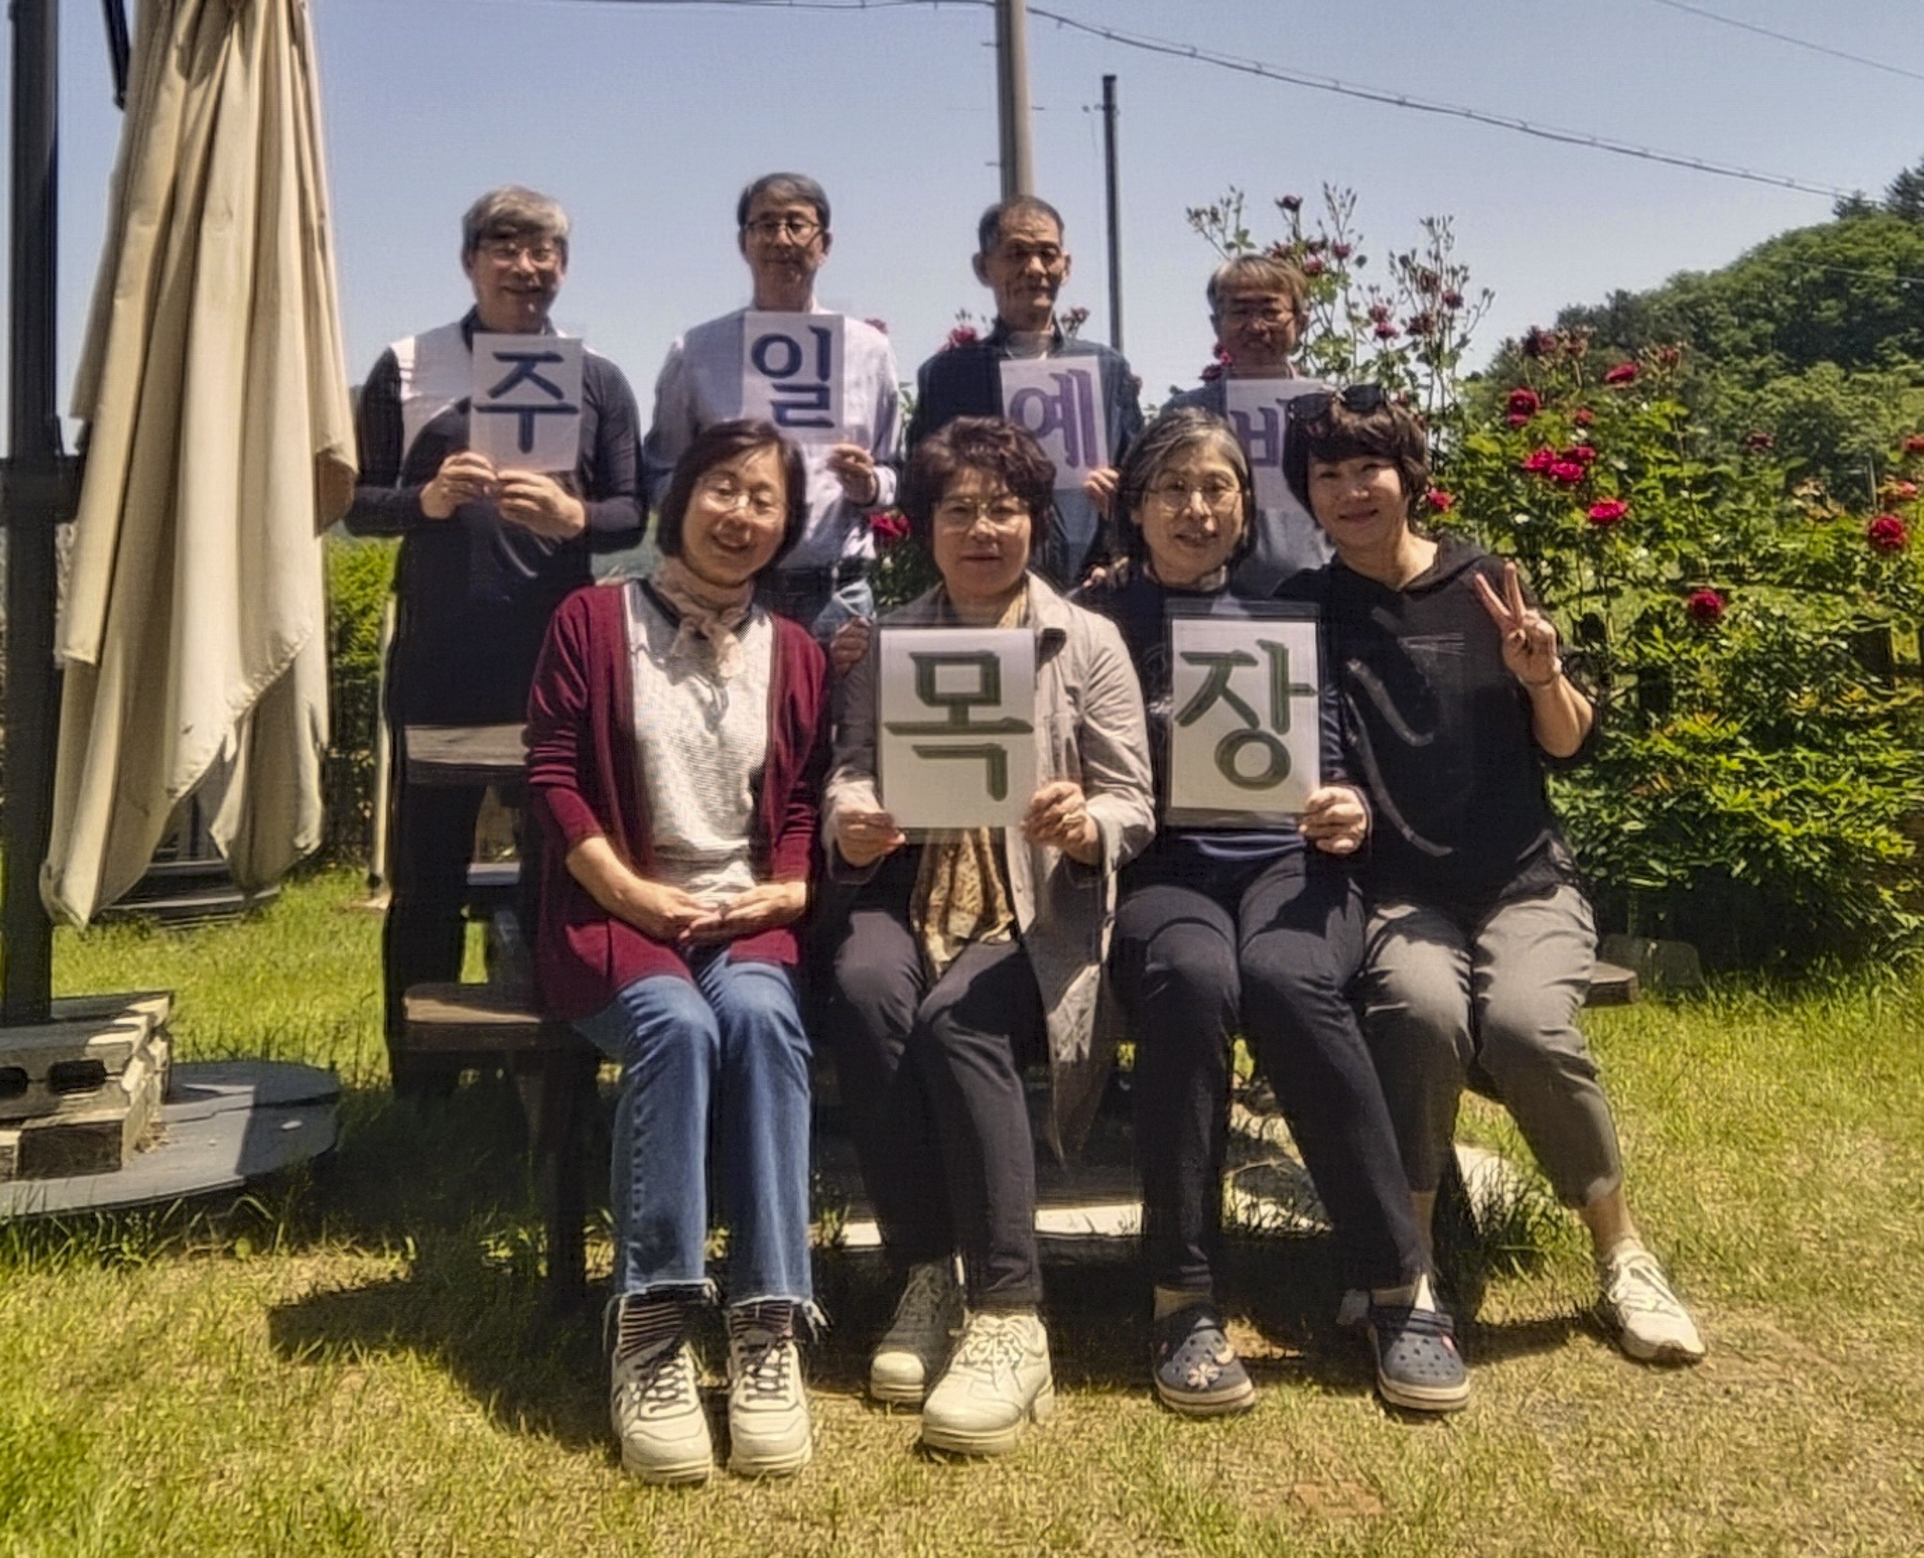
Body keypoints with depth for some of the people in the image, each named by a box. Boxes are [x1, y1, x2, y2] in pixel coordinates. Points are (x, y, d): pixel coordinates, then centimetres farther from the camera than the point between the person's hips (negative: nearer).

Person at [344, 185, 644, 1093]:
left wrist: (572, 516, -15)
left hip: (559, 651, 1)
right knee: (427, 861, 4)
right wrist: (426, 499, -13)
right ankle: (418, 1078, 15)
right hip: (438, 653, 0)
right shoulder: (406, 367, 9)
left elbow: (631, 515, 6)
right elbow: (358, 503, 7)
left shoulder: (599, 382, 11)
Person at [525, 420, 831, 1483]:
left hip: (745, 918, 2)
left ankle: (768, 1328, -31)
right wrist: (635, 894, -12)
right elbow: (551, 773, -1)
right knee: (677, 1025, -34)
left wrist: (785, 890, -8)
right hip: (615, 917, -2)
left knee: (760, 1017, -33)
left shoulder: (795, 655, 17)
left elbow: (805, 802, 13)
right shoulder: (592, 620, 7)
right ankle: (650, 1335, -29)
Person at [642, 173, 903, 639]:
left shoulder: (868, 349, 13)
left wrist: (869, 486, -4)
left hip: (836, 596, 1)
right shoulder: (696, 353, 8)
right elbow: (659, 478, 9)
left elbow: (897, 475, 18)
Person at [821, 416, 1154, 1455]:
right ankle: (925, 1277, -19)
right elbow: (850, 773, 5)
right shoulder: (886, 643, 16)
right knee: (863, 989, -32)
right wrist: (849, 825, -19)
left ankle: (1009, 1319, -26)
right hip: (911, 894, 2)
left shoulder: (1088, 642, 8)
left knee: (955, 1017, -33)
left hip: (1038, 910, -2)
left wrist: (1085, 826, -22)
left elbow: (1135, 806, 1)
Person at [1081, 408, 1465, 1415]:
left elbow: (1335, 769, 12)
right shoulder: (1097, 620, 12)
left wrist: (1349, 814, -10)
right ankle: (1184, 1299, -24)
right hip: (1163, 868, -1)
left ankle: (1400, 1286, -21)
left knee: (1286, 978, -34)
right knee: (1191, 977, -36)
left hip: (1287, 858, 1)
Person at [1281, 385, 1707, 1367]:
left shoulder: (1487, 584, 4)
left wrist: (1542, 677, -15)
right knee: (1420, 1010, -32)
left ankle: (1622, 1257, -5)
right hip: (1399, 891, 0)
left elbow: (1570, 748, 4)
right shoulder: (1307, 610, 5)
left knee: (1526, 1024, -28)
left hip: (1523, 881, 0)